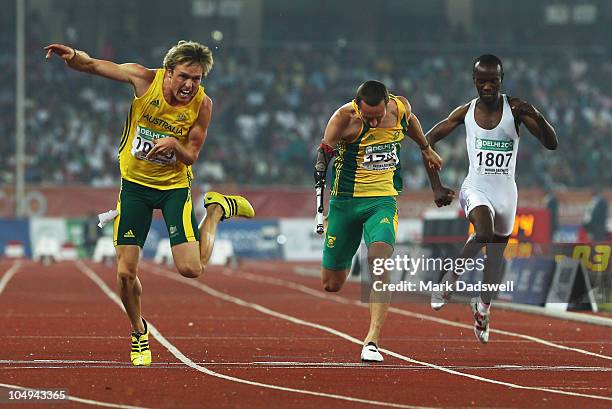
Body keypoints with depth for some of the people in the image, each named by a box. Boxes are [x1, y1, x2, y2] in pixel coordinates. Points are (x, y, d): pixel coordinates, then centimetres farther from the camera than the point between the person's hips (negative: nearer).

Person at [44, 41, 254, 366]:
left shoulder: (202, 104, -14)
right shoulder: (145, 79, -14)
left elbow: (191, 157, -8)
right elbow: (92, 65, -8)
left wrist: (175, 145, -30)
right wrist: (73, 56, -31)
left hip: (174, 186, -1)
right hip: (134, 184, 1)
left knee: (191, 269, -11)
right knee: (125, 273, -7)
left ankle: (217, 209, 16)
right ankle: (139, 332, 22)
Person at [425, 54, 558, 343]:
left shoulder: (514, 108, -7)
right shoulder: (466, 112, -3)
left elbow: (551, 144, -12)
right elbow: (428, 140, 9)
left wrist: (537, 117, -32)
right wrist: (436, 187, 3)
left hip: (505, 192, 2)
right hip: (475, 188, -2)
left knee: (496, 256, 13)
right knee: (484, 233, -32)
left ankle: (483, 309, 37)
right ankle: (452, 276, -8)